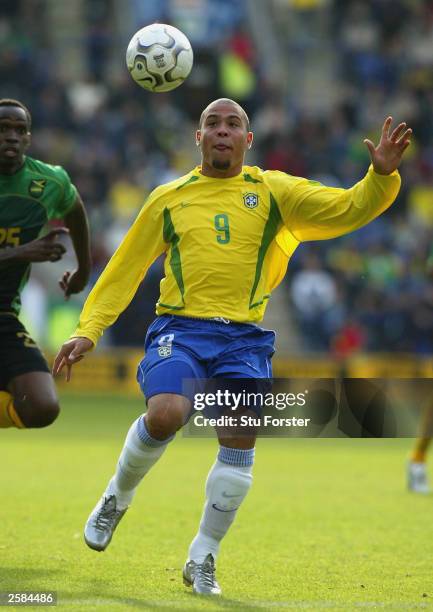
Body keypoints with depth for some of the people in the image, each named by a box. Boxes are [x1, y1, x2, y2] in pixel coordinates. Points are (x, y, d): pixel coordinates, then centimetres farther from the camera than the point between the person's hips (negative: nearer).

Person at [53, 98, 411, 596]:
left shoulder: (272, 191, 10)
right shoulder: (169, 199, 12)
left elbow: (350, 208, 3)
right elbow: (124, 270, 17)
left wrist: (381, 175, -17)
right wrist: (88, 330, 9)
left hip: (244, 338, 1)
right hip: (179, 329, -1)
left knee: (239, 447, -13)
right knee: (164, 414, -27)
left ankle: (202, 560, 6)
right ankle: (117, 497, 3)